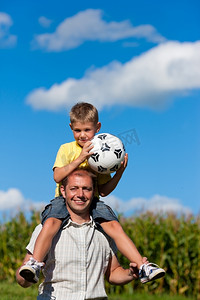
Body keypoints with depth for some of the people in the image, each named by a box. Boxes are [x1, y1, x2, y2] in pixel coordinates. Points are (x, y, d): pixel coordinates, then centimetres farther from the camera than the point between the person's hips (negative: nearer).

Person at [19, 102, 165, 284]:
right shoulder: (67, 149, 5)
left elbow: (103, 191, 9)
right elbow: (57, 176, -12)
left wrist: (120, 172, -4)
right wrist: (80, 158, -20)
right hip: (65, 199, -2)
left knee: (114, 226, -20)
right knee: (51, 222, -32)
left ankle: (142, 267, -20)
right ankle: (35, 264, -36)